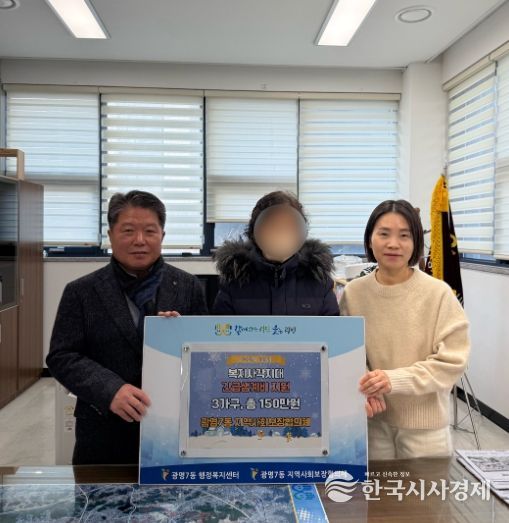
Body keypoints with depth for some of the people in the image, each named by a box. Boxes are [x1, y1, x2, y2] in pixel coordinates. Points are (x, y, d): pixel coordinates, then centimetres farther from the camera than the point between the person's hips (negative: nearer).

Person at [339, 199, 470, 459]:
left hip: (424, 423, -2)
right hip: (372, 420, 2)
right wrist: (362, 388, -17)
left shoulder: (438, 294, -13)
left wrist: (394, 380, -23)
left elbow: (451, 361, -12)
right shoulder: (353, 293, -4)